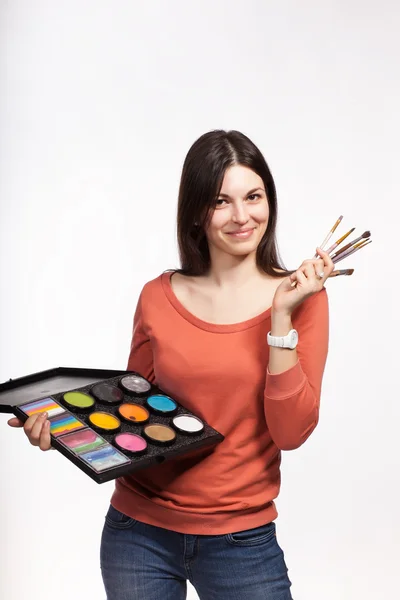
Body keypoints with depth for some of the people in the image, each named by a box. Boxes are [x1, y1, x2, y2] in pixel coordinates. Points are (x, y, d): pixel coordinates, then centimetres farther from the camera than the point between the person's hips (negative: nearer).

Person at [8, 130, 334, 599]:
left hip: (240, 540, -2)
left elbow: (291, 432, -12)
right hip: (139, 532, 2)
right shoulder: (158, 298, -1)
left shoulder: (300, 297, -6)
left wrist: (282, 317, -18)